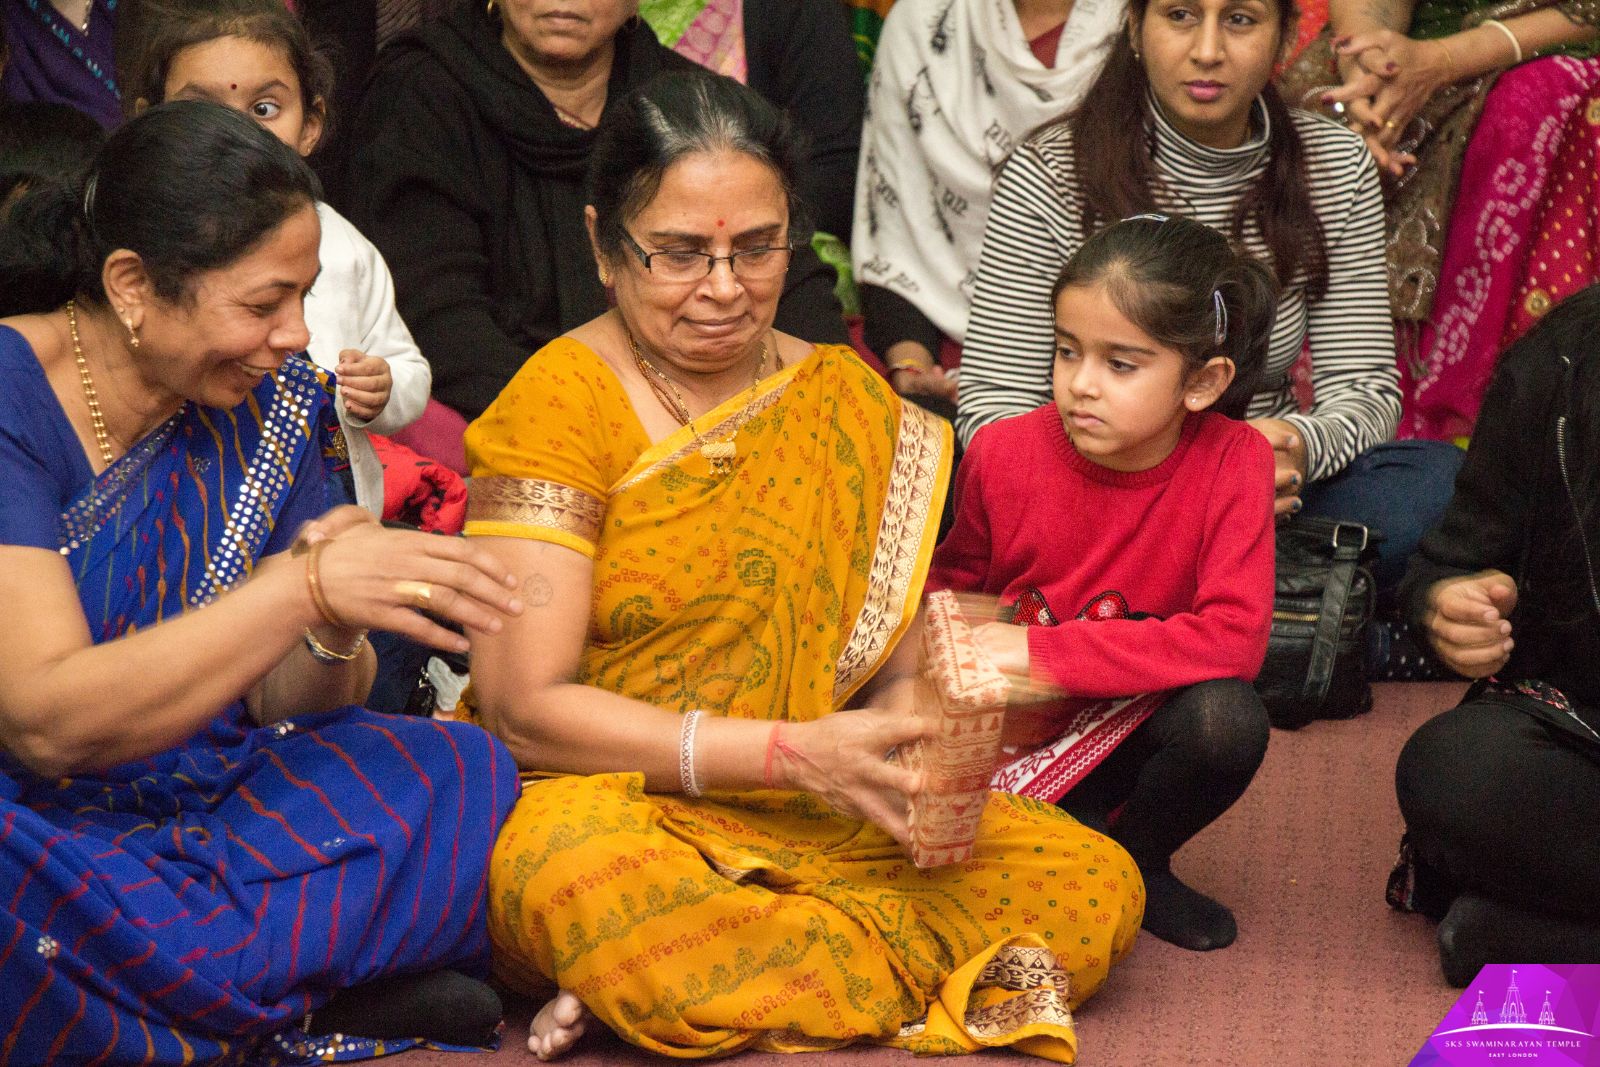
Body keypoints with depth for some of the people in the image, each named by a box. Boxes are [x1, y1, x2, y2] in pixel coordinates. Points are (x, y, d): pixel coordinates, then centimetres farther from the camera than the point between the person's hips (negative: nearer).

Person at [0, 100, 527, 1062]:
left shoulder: (273, 402, 5)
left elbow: (282, 710, 7)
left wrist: (336, 632, -17)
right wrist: (306, 585, -30)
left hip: (206, 803, 5)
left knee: (477, 783, -14)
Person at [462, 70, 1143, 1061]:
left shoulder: (849, 402, 10)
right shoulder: (563, 405, -5)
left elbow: (901, 662, 9)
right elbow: (523, 704, -12)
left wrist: (915, 733, -16)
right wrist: (789, 751, -19)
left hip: (825, 822, 6)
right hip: (612, 803, -6)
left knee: (1096, 884, -15)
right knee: (586, 882, -39)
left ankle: (669, 981, -17)